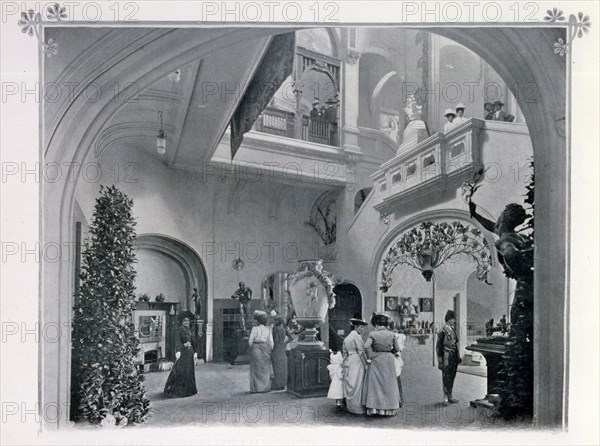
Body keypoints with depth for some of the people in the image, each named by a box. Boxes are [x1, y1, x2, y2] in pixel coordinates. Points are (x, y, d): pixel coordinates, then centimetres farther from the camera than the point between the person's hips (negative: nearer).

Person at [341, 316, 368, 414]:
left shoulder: (347, 338, 15)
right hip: (357, 362, -8)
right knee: (357, 385, -3)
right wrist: (365, 364, -8)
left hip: (349, 362, 8)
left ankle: (350, 406, 16)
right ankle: (357, 408, 0)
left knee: (349, 386, 10)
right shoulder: (357, 336, -11)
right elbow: (361, 352, -13)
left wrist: (344, 364, 22)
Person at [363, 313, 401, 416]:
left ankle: (375, 408, 5)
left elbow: (366, 346, -22)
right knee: (388, 383, 10)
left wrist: (370, 357, -9)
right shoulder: (391, 334, -2)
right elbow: (397, 349, 4)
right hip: (388, 361, 2)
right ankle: (389, 409, 15)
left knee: (375, 383, 6)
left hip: (376, 361, -2)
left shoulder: (373, 334, -9)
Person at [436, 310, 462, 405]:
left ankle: (450, 397, 24)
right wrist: (440, 361, -15)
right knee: (446, 378, -2)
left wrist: (458, 357, 20)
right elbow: (438, 347, -13)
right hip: (447, 358, -8)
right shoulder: (443, 331, -14)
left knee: (451, 378, 14)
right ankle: (446, 399, 5)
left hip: (454, 359, 8)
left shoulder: (453, 329, 10)